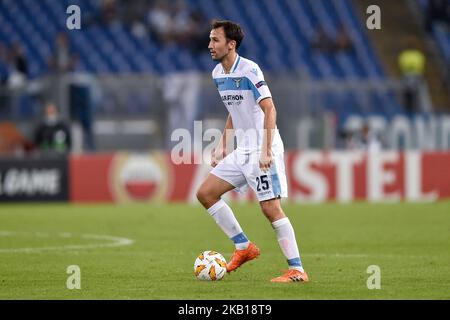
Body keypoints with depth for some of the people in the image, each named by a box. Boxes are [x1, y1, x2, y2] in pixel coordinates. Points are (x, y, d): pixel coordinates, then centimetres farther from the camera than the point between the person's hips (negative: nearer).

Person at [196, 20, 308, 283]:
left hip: (263, 150, -9)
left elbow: (270, 110, -21)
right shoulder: (218, 74, 10)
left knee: (271, 208, -13)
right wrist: (223, 147, 19)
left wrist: (266, 151, -27)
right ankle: (244, 247, 12)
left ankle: (297, 270, -8)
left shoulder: (249, 70, -16)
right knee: (205, 193, 5)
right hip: (243, 150, 9)